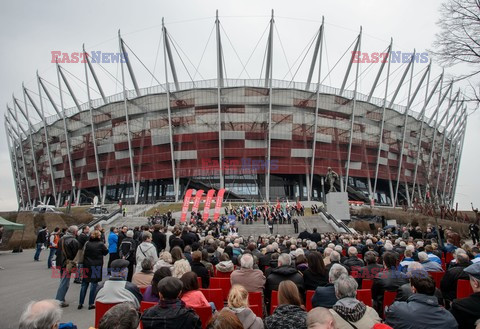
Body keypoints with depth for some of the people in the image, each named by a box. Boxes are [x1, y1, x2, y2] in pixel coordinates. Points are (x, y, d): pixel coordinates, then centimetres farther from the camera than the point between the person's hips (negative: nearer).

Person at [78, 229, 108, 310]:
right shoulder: (101, 244, -11)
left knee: (84, 284, 12)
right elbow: (106, 252, 3)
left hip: (87, 265, 4)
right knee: (94, 284, 4)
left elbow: (84, 254, 7)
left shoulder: (87, 243, -1)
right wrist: (105, 247, 19)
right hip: (97, 266, -3)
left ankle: (80, 303, 16)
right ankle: (91, 304, 6)